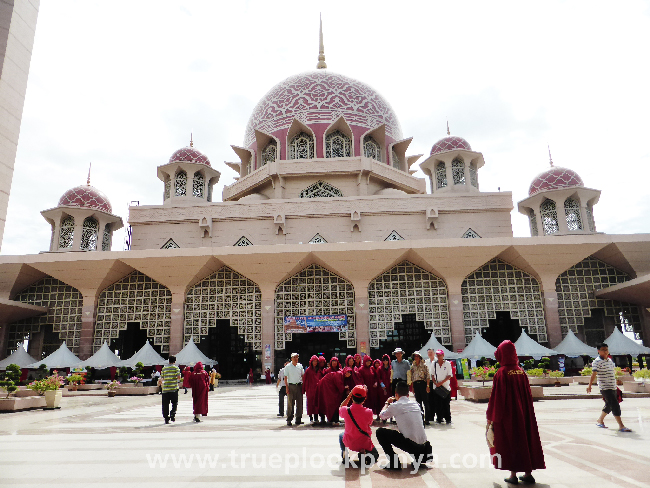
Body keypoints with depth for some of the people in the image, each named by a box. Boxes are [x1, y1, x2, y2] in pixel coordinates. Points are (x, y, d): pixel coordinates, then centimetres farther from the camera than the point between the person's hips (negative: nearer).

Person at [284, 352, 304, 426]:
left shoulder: (300, 366, 9)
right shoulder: (287, 367, 0)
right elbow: (285, 378, -1)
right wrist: (287, 387, -9)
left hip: (299, 386, 3)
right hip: (291, 386, -3)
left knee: (299, 403, 4)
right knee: (290, 403, -1)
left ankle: (298, 419, 13)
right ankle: (289, 419, 7)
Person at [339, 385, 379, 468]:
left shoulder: (346, 410, -16)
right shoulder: (368, 412, -20)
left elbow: (340, 409, 10)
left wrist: (349, 395, 5)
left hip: (349, 443, 2)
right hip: (365, 444, -2)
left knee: (341, 435, 36)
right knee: (375, 454, 30)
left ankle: (344, 455, 13)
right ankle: (364, 453, -4)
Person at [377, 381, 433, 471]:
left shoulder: (395, 406, -3)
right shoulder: (415, 404, 11)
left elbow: (382, 416, 14)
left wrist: (387, 403, 31)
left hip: (409, 444, -6)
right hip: (422, 445, 7)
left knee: (380, 432, 6)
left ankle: (394, 463, 2)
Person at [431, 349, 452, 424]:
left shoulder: (447, 364, 0)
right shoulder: (434, 364, 8)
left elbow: (449, 375, -4)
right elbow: (432, 375, 11)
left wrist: (441, 382, -13)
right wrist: (435, 382, -7)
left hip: (445, 387, -3)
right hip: (436, 387, 3)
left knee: (446, 404, -1)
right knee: (437, 404, 2)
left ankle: (448, 419, 7)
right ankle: (439, 418, 12)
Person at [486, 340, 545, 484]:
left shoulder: (501, 374, -16)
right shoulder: (521, 372, 1)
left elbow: (496, 397, -15)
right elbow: (528, 396, 8)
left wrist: (490, 418, -7)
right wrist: (526, 412, 19)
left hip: (507, 415, -5)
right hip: (523, 413, 6)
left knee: (510, 442, 5)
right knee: (525, 438, 14)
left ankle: (513, 475, 9)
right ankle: (528, 473, 21)